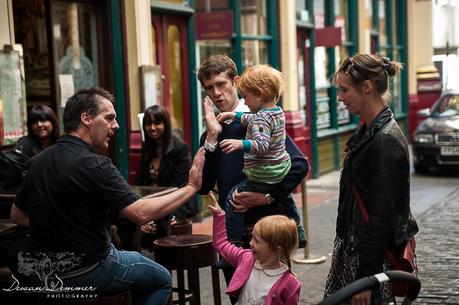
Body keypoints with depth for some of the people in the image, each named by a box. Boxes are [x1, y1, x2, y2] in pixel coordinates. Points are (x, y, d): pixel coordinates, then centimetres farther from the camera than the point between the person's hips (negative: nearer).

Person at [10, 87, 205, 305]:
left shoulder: (38, 162, 1)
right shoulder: (94, 164, -22)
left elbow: (17, 216, 12)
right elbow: (141, 213, -27)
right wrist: (191, 187, -18)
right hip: (84, 273, -8)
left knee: (133, 256, 30)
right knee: (161, 279, 14)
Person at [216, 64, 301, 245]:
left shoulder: (261, 118, -22)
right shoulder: (278, 111, 7)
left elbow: (262, 145, -36)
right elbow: (251, 120, 23)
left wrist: (239, 144, -48)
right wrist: (233, 115, 18)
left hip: (262, 177, -10)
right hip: (282, 170, 10)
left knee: (233, 199, -3)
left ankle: (233, 241, -2)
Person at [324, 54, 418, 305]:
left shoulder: (386, 141, -20)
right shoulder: (368, 132, 9)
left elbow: (382, 216, -22)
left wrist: (365, 277, -20)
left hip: (371, 255, -9)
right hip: (352, 248, 9)